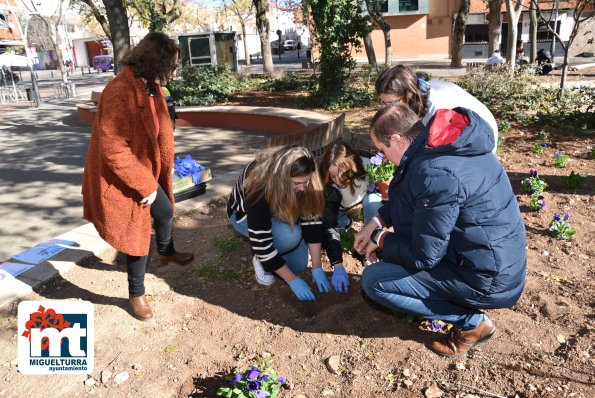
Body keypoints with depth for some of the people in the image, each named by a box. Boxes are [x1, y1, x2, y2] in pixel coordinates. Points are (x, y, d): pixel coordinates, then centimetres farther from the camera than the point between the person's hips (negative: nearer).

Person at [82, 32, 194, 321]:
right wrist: (145, 186, -22)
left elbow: (160, 132, 9)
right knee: (137, 235, 3)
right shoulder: (120, 92, -29)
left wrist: (153, 178, 7)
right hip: (121, 179, -9)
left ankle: (166, 253, 55)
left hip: (146, 172, 9)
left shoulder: (150, 86, 1)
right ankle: (136, 295, 25)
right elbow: (114, 150, -30)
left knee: (165, 211, 25)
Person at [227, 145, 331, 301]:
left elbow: (312, 221, -22)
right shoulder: (259, 186, -41)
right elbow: (261, 244, -38)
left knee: (298, 264, -10)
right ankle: (261, 260, -6)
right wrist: (293, 280, -33)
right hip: (244, 214, -4)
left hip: (280, 213, 5)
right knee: (290, 234, -34)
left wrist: (317, 268, -23)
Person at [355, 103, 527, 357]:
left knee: (373, 281, -10)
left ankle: (471, 321, 1)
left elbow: (424, 256, -23)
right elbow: (410, 198, 14)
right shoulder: (447, 142, -2)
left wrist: (381, 239, -7)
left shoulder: (436, 174, -31)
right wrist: (378, 222, 4)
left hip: (488, 281, -9)